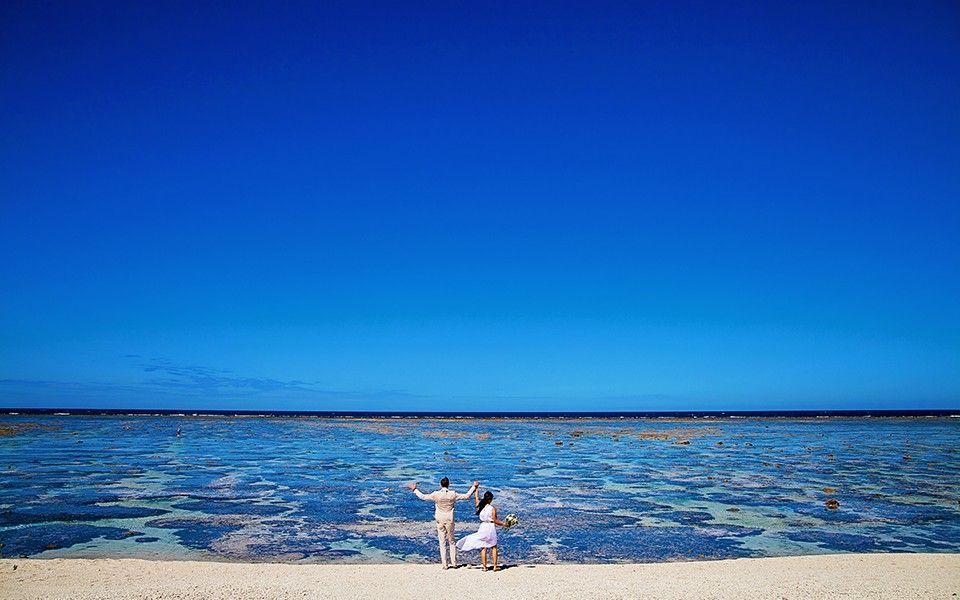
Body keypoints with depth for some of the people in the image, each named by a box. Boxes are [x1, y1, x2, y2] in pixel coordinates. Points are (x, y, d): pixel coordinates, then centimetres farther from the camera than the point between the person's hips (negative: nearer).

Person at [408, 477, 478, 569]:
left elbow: (423, 497, -1)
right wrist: (474, 487, 11)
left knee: (442, 543, 6)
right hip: (449, 520, 0)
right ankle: (454, 563, 15)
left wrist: (414, 489, 12)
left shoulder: (436, 494, -10)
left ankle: (444, 564, 7)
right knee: (452, 542, 13)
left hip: (440, 521, 0)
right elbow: (466, 496, 0)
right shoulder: (453, 494, -9)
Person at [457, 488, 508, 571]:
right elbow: (495, 521, -8)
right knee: (493, 547, 12)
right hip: (491, 527, -2)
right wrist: (503, 524, 6)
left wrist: (476, 488, 30)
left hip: (482, 527, 3)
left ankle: (484, 567, 10)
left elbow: (476, 497, 16)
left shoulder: (480, 505, -3)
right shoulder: (492, 508, -12)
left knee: (483, 548, 9)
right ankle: (495, 566, 14)